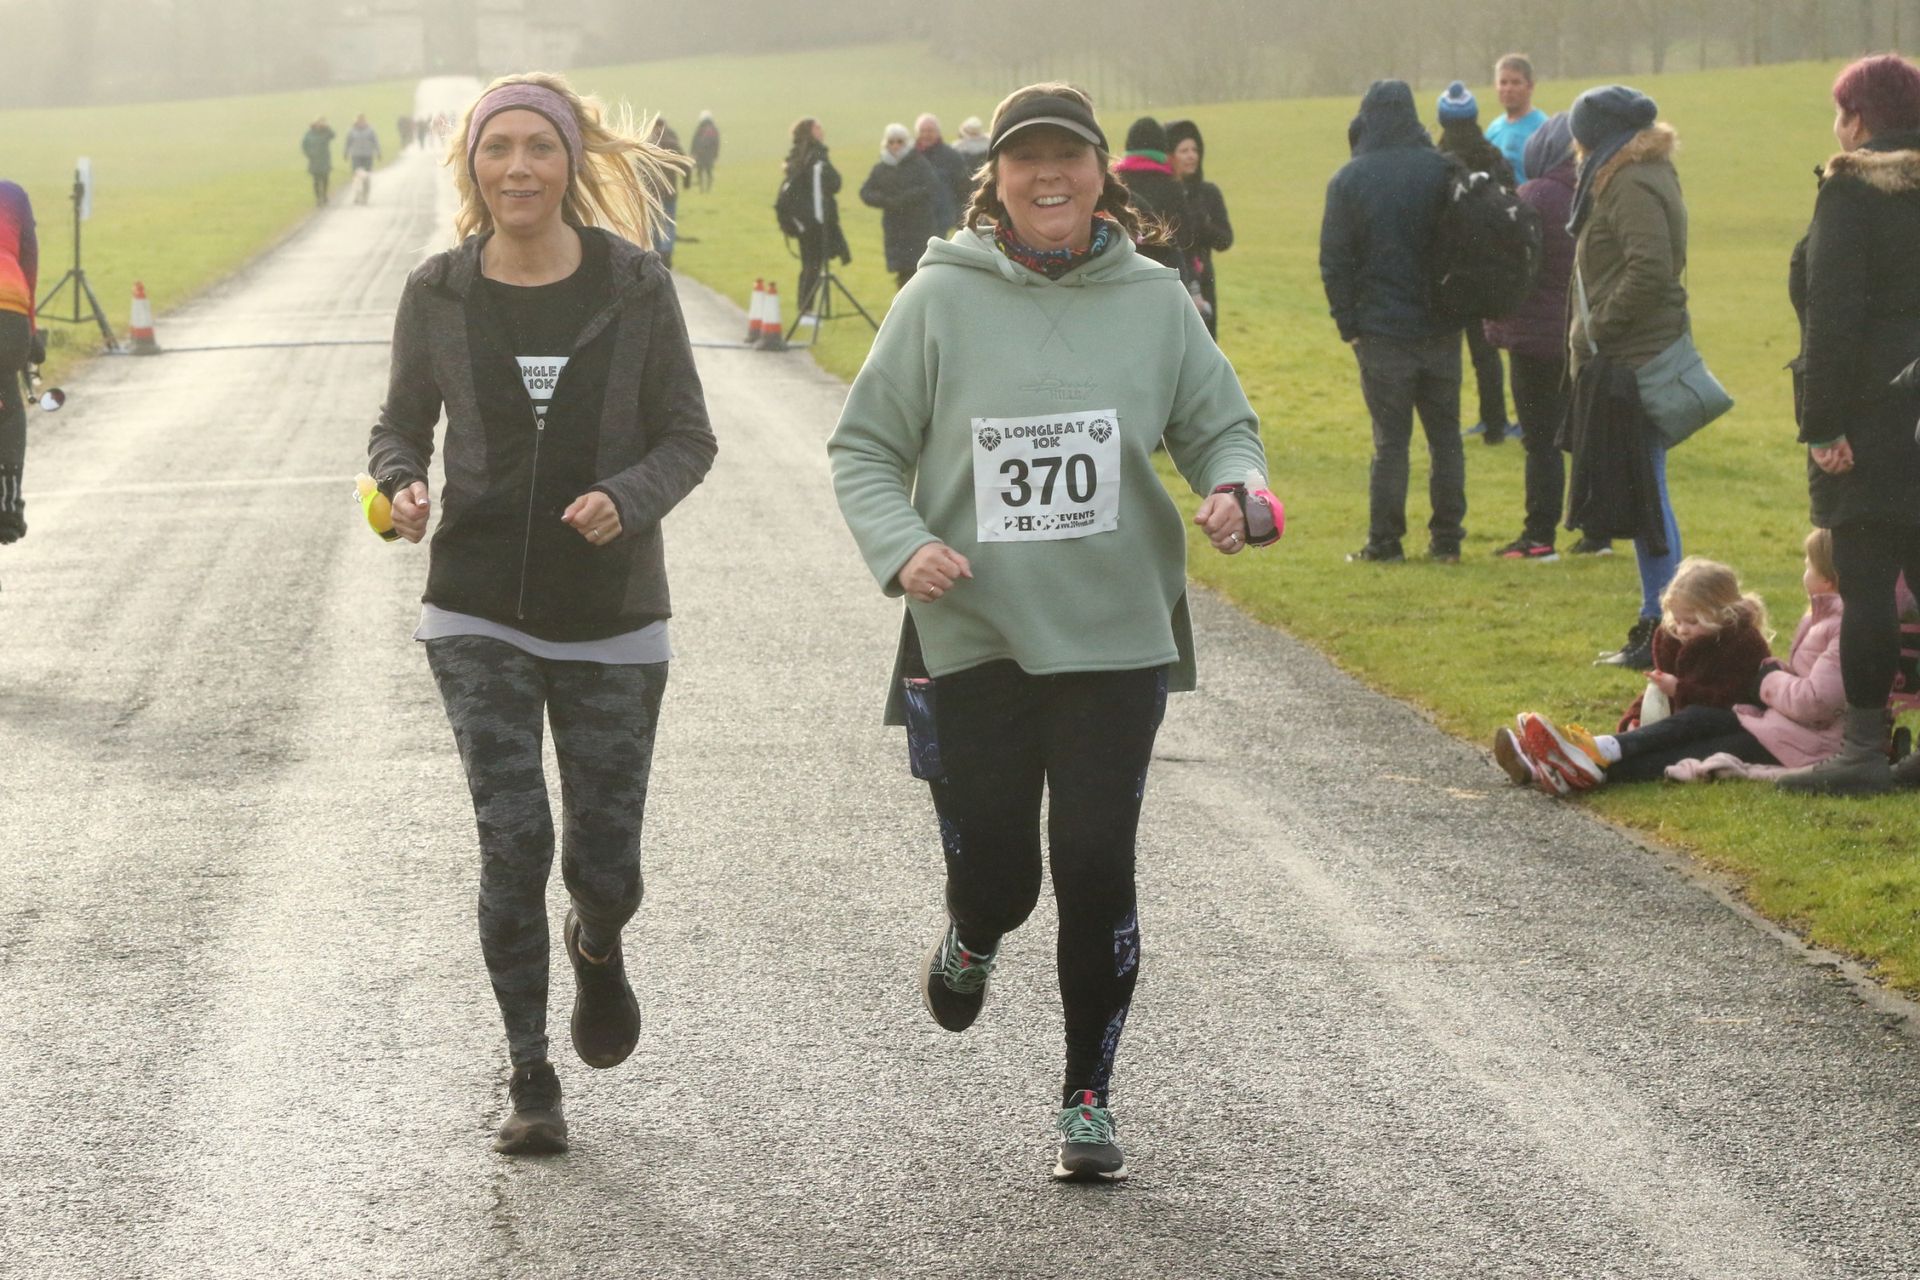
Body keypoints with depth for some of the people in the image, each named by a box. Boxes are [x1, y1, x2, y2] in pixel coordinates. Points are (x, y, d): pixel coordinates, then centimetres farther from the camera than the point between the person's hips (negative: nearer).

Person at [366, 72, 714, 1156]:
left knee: (605, 865, 3)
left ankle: (597, 948, 42)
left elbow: (689, 437, 0)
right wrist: (401, 487, -13)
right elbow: (403, 425, 10)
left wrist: (628, 500, -20)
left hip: (612, 617, 0)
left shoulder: (635, 285, -5)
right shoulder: (440, 293, -1)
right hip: (480, 611, 0)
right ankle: (532, 1084, 5)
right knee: (514, 840, -11)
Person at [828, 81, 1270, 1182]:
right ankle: (973, 942, 43)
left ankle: (1089, 1101, 13)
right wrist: (902, 546, -16)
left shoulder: (1154, 301, 2)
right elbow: (864, 450, 2)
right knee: (995, 876, 3)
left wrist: (1235, 491, -12)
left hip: (1116, 637, 1)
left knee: (1097, 872, -3)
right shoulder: (942, 300, -3)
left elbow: (1222, 426, 11)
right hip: (973, 641, -1)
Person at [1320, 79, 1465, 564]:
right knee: (1445, 437, 10)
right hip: (1440, 328, 2)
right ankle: (1447, 539, 11)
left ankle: (1384, 542, 3)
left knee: (1390, 439, 3)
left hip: (1382, 329, -2)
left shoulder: (1349, 180, -6)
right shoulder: (1444, 171, -1)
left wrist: (1349, 324, 0)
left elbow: (1335, 260, -6)